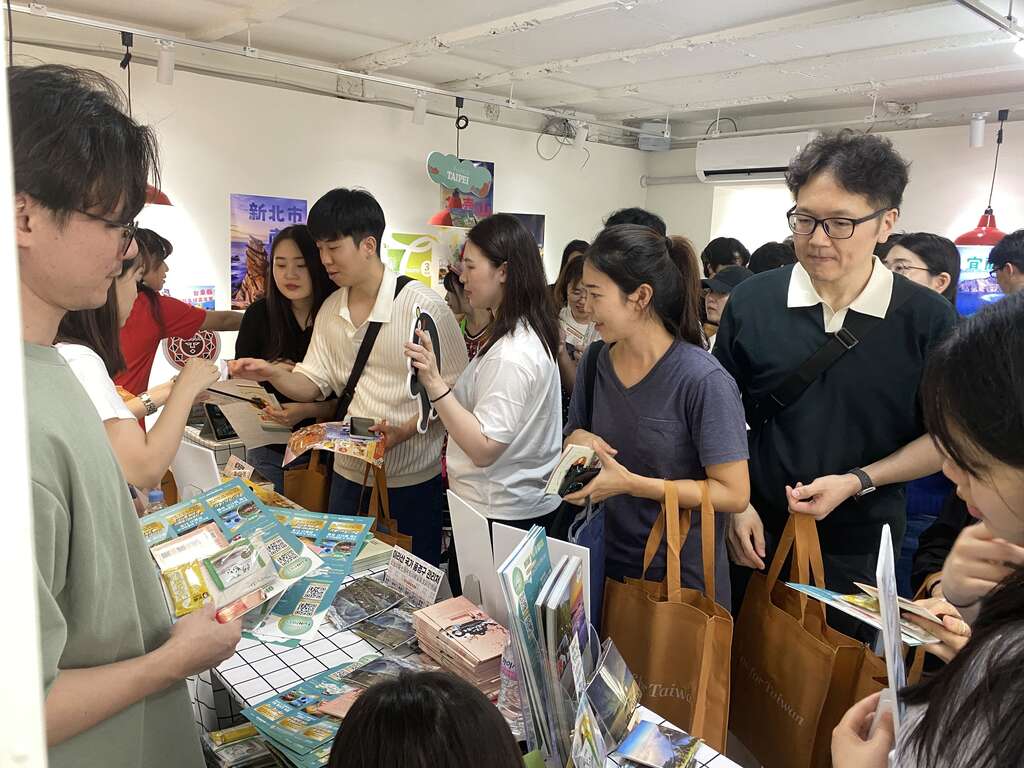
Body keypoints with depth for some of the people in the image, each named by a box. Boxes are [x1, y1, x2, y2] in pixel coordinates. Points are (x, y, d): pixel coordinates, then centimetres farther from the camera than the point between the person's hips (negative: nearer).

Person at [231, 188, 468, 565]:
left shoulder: (423, 306, -16)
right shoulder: (330, 310, 5)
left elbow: (454, 389, -14)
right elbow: (312, 384, 5)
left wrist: (405, 430, -25)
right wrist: (271, 373, -14)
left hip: (412, 478, -5)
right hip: (350, 473, 6)